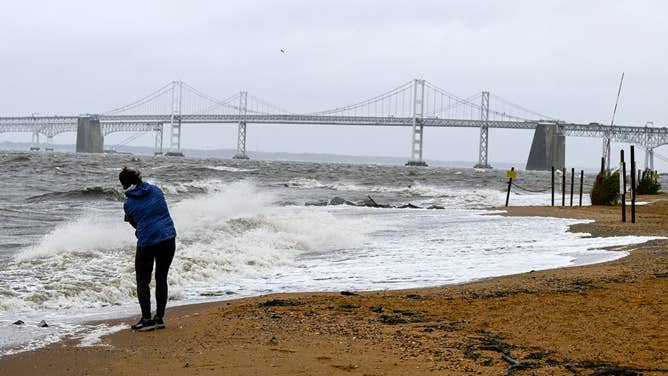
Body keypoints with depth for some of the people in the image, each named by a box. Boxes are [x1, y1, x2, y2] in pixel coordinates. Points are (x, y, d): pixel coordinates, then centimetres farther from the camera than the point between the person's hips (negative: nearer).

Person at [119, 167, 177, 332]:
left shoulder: (129, 204, -4)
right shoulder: (155, 190, 5)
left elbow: (135, 224, 8)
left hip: (147, 242, -4)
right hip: (168, 238, 4)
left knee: (143, 281, 9)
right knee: (161, 279, 14)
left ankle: (146, 319, 4)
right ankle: (159, 318, 16)